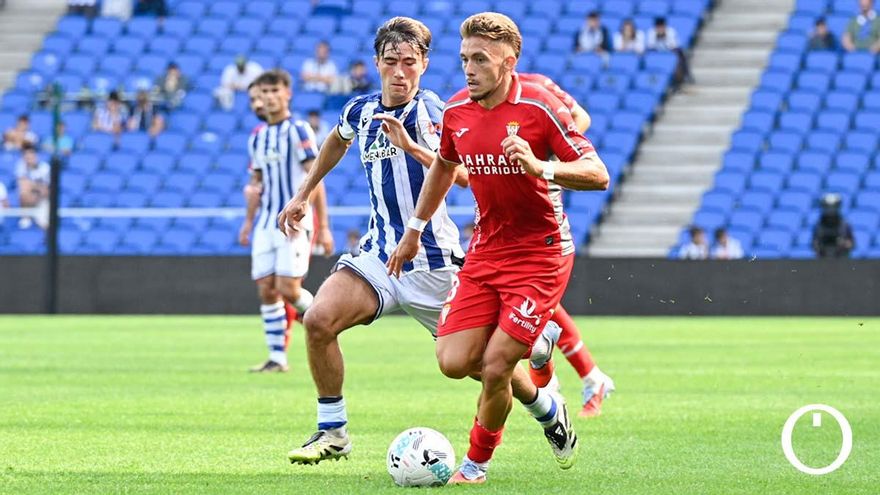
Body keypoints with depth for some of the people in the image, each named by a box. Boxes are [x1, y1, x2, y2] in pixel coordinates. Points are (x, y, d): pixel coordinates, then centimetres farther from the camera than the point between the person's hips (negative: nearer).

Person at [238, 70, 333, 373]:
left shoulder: (298, 131, -7)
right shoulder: (257, 137, 13)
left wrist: (323, 227, -14)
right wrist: (249, 221, 17)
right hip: (266, 223, 6)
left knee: (288, 289, -15)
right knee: (266, 289, 0)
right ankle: (277, 357, 5)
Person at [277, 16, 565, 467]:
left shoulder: (431, 112, -13)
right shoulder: (361, 111, 4)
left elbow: (461, 174, -29)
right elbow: (337, 141, 29)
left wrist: (411, 146, -42)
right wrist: (303, 196, 29)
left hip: (433, 260, -5)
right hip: (379, 254, 5)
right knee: (319, 320, -17)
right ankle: (333, 433, -4)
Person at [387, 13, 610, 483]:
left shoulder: (539, 107, -15)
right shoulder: (456, 111, 2)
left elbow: (598, 175, -18)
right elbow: (444, 166, 23)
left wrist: (540, 167, -35)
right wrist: (414, 231, 25)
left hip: (540, 254, -6)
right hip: (485, 252, 6)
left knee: (495, 365, -12)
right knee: (454, 361, -5)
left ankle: (477, 462, 13)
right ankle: (541, 403, 22)